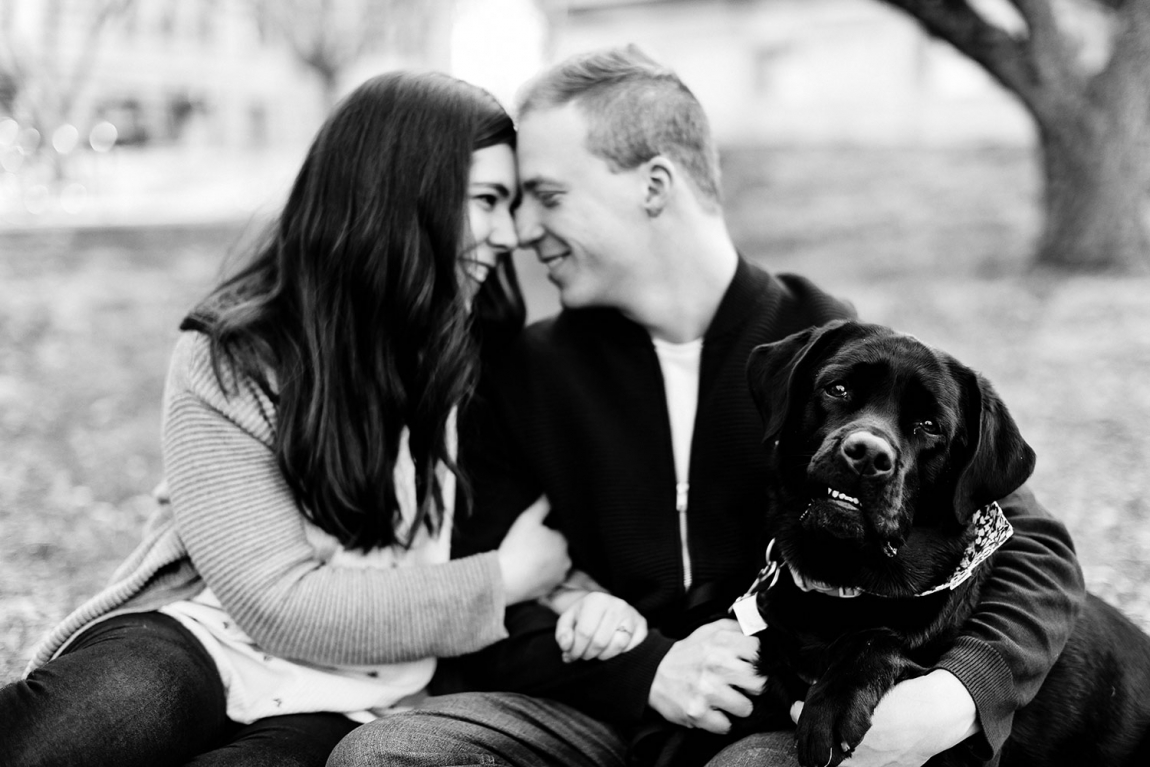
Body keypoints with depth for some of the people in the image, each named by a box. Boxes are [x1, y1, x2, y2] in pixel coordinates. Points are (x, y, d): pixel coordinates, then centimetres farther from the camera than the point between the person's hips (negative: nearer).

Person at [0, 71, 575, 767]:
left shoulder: (483, 357, 5)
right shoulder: (232, 360, -6)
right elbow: (282, 602, -11)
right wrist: (502, 581, -11)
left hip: (341, 710, 2)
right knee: (121, 707, -38)